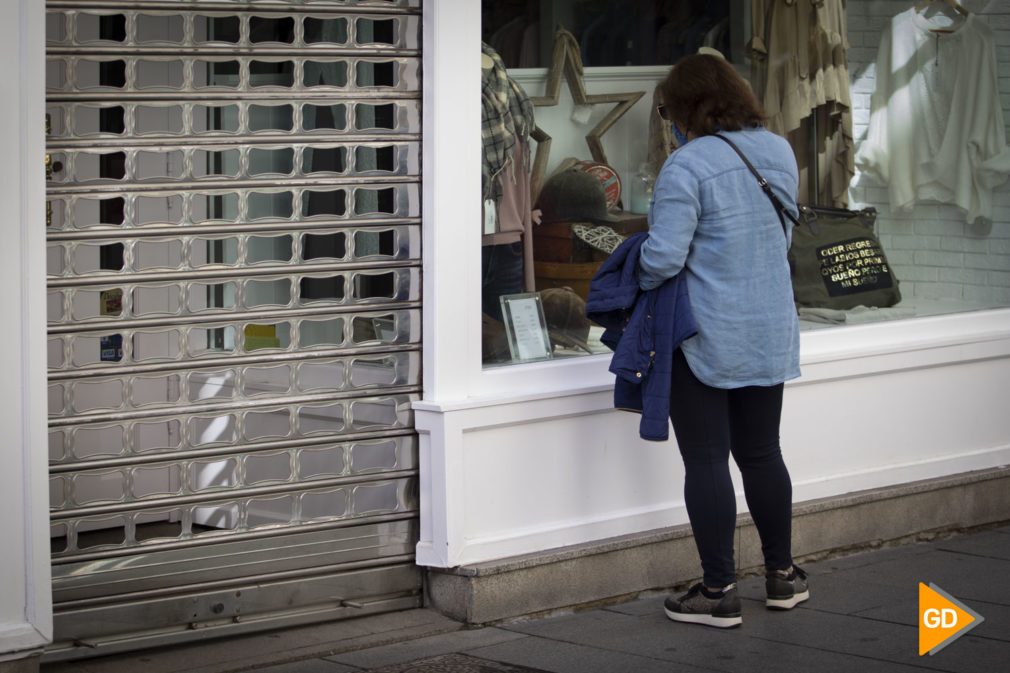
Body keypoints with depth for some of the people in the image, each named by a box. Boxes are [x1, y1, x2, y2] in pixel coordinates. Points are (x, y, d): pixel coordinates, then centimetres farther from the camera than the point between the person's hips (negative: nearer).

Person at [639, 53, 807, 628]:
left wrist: (638, 279, -1)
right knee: (762, 453, 18)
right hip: (771, 336, 7)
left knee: (707, 462, 1)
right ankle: (782, 575, 26)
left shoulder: (687, 166, -18)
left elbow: (662, 256, -21)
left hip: (705, 338, -7)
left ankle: (720, 592, 5)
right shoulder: (780, 153, 5)